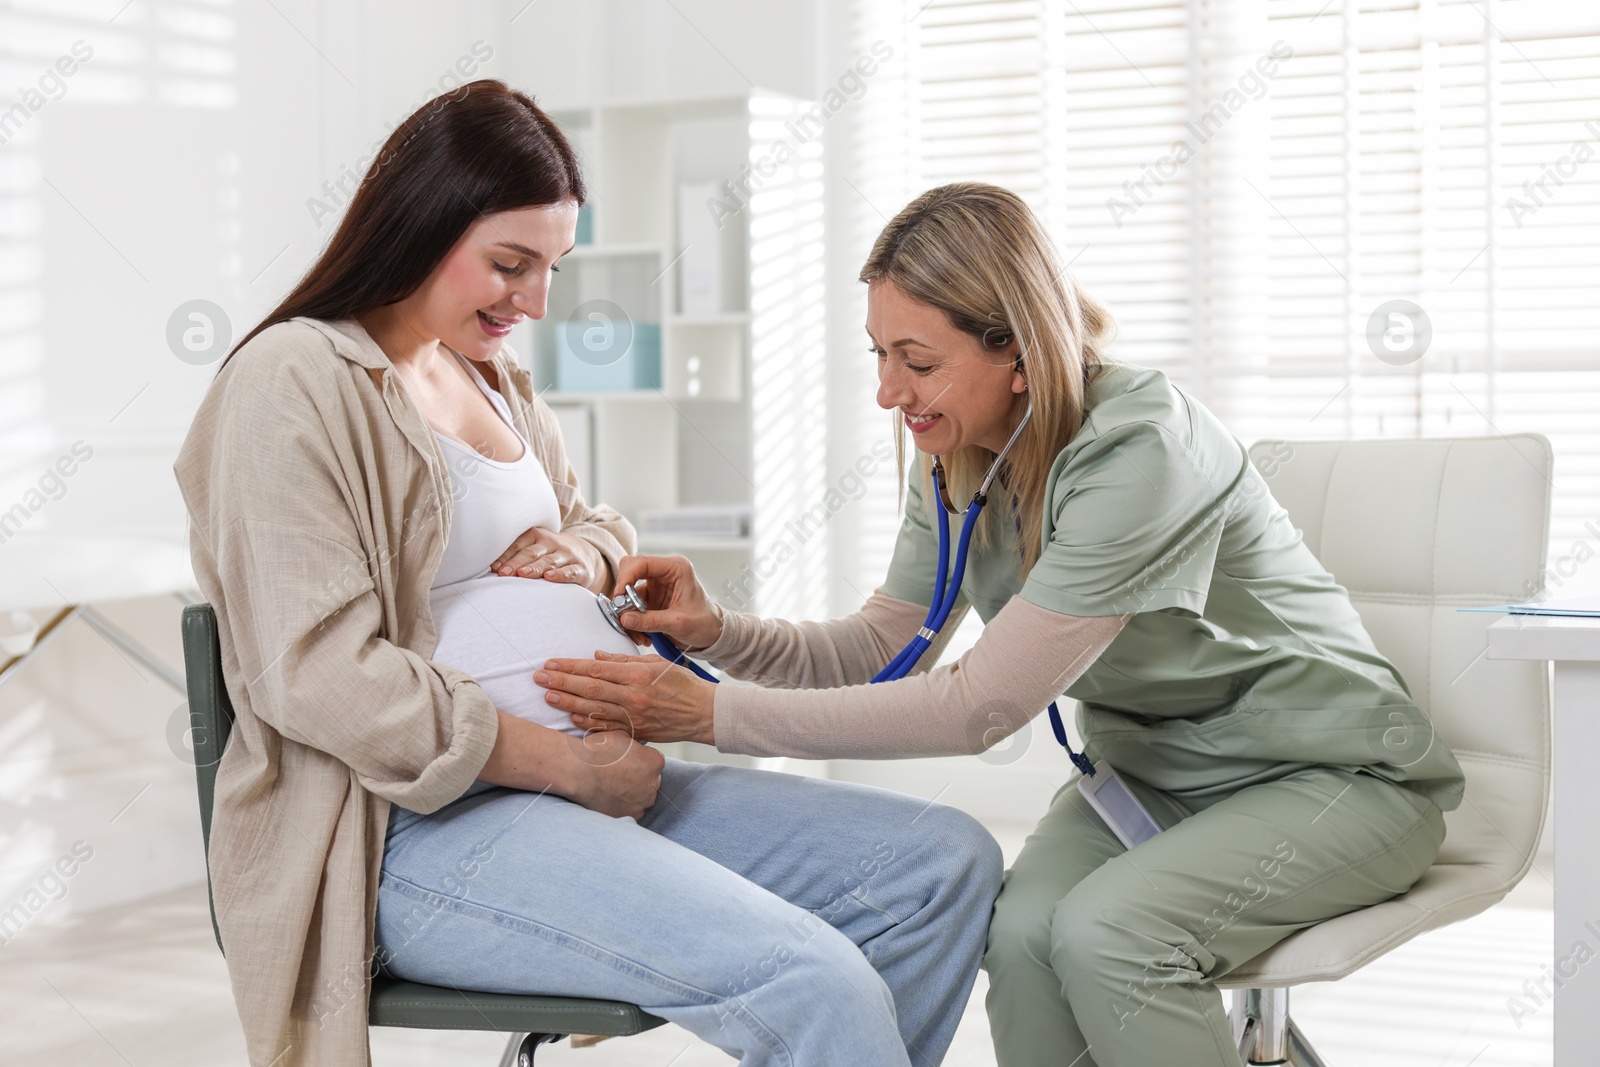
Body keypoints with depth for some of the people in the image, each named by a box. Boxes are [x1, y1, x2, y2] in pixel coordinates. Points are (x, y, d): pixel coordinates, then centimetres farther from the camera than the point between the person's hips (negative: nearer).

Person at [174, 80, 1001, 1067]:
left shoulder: (497, 378, 19)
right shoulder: (296, 382, -8)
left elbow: (597, 522, 32)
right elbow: (319, 675, -18)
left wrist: (590, 553, 5)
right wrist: (569, 763, -15)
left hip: (593, 775, 9)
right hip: (418, 828, -9)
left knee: (948, 863, 0)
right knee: (814, 985, -28)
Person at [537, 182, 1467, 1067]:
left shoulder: (1141, 449, -30)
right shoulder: (960, 457, -5)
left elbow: (980, 706, -32)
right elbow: (876, 649, 0)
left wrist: (710, 715, -33)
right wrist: (717, 631, -20)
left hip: (1334, 772, -6)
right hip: (1154, 769, 6)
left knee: (1104, 931, -31)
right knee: (1021, 928, -24)